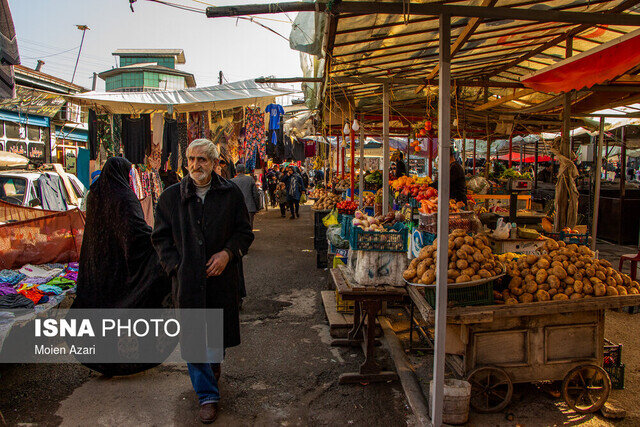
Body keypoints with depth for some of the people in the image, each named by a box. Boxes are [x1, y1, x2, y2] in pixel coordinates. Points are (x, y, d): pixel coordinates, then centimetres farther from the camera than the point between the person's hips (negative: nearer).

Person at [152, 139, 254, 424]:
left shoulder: (231, 194, 1)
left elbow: (244, 232, 4)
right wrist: (175, 265, -5)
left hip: (222, 276, 1)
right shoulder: (171, 196, 2)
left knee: (220, 329, 15)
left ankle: (213, 363, 49)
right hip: (187, 279, 0)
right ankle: (207, 395, 15)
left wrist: (228, 253, -12)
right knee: (193, 337, 1)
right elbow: (161, 237, 8)